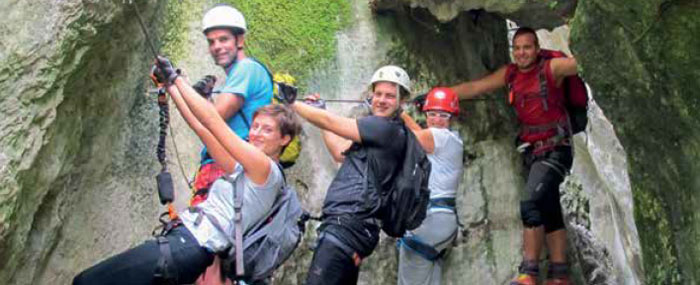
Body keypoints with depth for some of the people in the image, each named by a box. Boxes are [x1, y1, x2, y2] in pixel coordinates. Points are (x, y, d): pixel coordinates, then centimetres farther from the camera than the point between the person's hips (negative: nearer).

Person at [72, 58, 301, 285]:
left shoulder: (267, 169, -7)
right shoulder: (243, 170, 18)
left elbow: (212, 120, -10)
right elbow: (200, 127, 18)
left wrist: (174, 77, -2)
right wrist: (169, 84, 16)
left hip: (190, 248, -9)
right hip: (182, 237, 9)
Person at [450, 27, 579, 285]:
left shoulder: (551, 68, -7)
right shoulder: (510, 74, 8)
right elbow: (473, 88, 11)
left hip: (555, 149, -6)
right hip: (531, 151, 6)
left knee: (531, 204, -20)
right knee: (549, 213, 10)